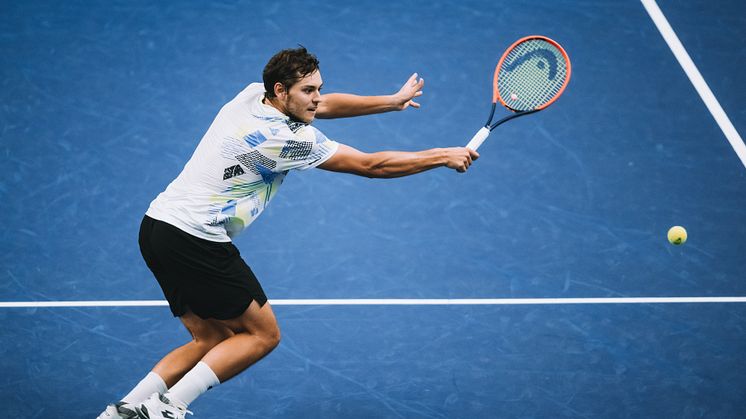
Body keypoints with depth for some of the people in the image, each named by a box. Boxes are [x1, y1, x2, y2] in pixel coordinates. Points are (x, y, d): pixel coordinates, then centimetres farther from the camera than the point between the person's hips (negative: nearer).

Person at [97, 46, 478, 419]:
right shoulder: (285, 139, -16)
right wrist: (443, 157, -1)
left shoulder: (253, 93, 7)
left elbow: (322, 106, 24)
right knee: (262, 334, 2)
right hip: (196, 240, -9)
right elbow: (370, 165, -10)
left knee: (212, 340, 15)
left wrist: (391, 101, 22)